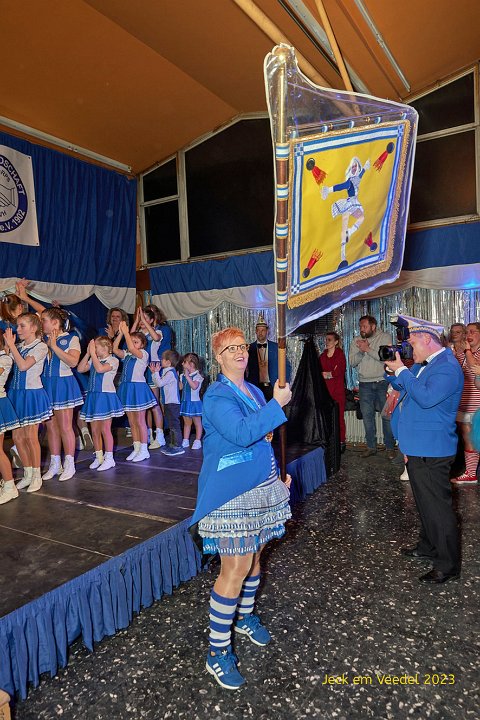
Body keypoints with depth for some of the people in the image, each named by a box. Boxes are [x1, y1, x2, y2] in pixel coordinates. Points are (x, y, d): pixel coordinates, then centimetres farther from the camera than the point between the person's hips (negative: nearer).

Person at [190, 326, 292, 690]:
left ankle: (245, 616, 42)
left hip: (260, 486, 8)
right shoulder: (217, 396, -15)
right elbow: (241, 433, -30)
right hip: (231, 492, -8)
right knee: (235, 568, -5)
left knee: (254, 555, 19)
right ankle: (218, 652, 11)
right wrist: (276, 404, -25)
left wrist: (276, 475, 14)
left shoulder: (255, 391, 10)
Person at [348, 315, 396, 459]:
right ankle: (371, 446, 18)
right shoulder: (356, 341, 7)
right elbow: (352, 362, 1)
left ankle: (390, 447, 13)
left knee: (387, 415, 1)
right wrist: (361, 351, -15)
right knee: (367, 415, 7)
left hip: (383, 382, -3)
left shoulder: (385, 337, -3)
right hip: (365, 384, 3)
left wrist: (368, 349, -19)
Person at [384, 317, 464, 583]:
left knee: (438, 507, -1)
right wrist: (396, 370, 2)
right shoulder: (423, 364, 12)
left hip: (432, 451, -10)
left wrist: (402, 371, -23)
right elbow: (403, 388, 21)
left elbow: (426, 397, -31)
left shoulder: (447, 366, -19)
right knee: (425, 503, 23)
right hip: (417, 448, 10)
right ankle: (428, 547, 40)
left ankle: (448, 565, 13)